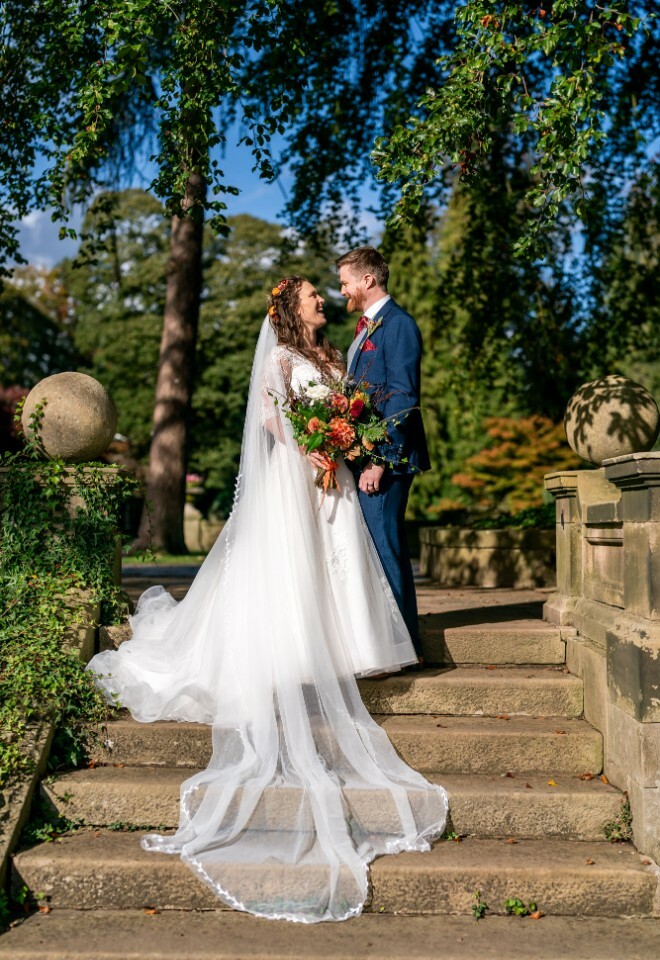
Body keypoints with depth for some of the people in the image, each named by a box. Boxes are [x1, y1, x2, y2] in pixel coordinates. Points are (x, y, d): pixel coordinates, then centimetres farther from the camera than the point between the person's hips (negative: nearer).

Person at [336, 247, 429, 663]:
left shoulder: (398, 324, -9)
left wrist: (380, 461, -21)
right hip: (363, 454, 10)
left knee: (385, 548, -8)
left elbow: (403, 399, -17)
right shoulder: (366, 327, 21)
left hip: (386, 457, -10)